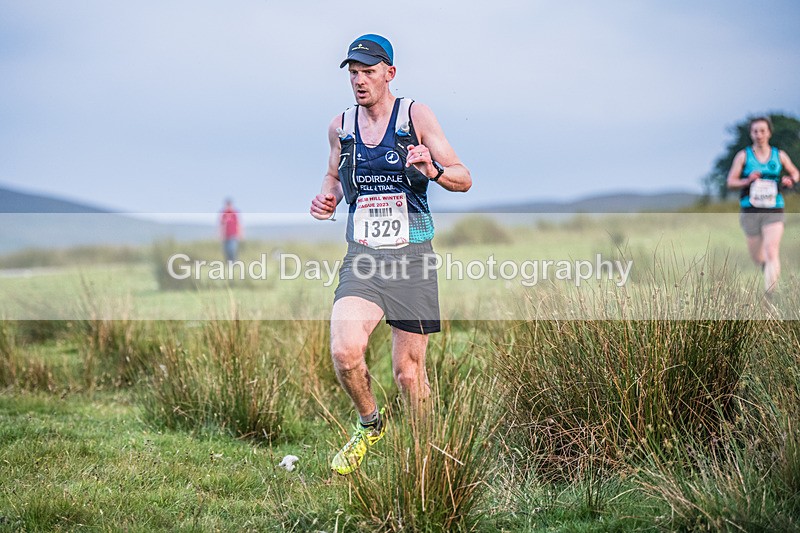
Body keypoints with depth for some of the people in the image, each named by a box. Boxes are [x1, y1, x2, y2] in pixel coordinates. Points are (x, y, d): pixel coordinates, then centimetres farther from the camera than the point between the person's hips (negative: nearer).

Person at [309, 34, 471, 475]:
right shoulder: (340, 126, 8)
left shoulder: (415, 115, -2)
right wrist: (326, 198, 4)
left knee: (408, 370, 2)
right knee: (344, 351, -20)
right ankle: (369, 424, 9)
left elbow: (463, 179, -2)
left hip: (412, 258, -2)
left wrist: (433, 171, -24)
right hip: (362, 258, 2)